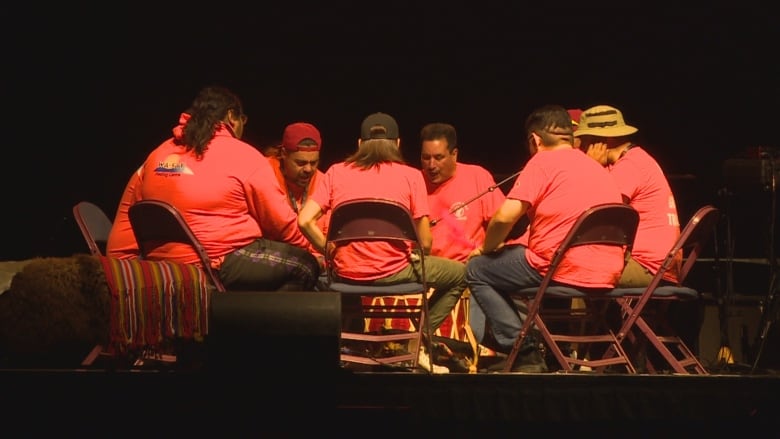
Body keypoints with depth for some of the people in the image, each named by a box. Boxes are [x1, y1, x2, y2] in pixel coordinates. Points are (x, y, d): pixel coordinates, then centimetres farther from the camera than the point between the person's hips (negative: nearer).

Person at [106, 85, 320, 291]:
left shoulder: (157, 155, 12)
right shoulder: (243, 156, -4)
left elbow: (126, 216, 13)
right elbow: (280, 220, 2)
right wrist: (306, 247, 19)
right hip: (220, 265, -7)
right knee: (305, 265, 5)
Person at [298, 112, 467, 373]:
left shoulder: (336, 172, 7)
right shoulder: (410, 176, 1)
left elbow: (305, 220, -2)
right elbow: (425, 243, -2)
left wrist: (331, 252, 11)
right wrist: (415, 257, 19)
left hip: (346, 273, 3)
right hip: (392, 271, -3)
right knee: (459, 274, 21)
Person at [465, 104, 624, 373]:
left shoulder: (542, 162, -3)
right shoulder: (597, 167, 22)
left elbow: (505, 217, -12)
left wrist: (486, 248, 9)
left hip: (564, 269, -8)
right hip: (607, 277, 8)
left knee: (477, 270, 10)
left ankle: (526, 355, 0)